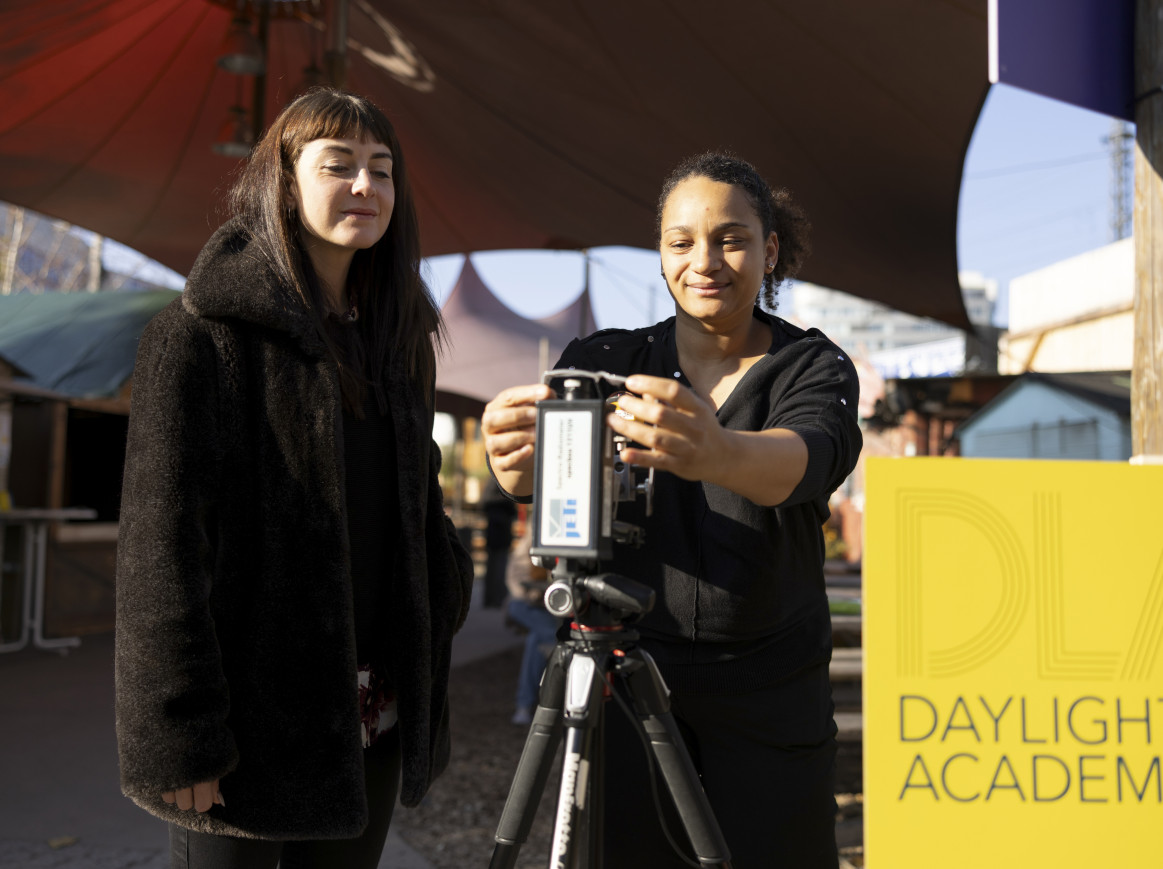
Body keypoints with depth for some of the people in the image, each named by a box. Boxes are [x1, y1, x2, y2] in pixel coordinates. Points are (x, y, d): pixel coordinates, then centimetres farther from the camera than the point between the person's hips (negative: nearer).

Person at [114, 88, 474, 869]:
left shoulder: (396, 343, 12)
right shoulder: (203, 335, -7)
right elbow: (162, 543, -13)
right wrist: (176, 734, -16)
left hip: (372, 716, 6)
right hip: (252, 713, -5)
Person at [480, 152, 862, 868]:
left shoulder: (818, 368, -2)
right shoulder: (606, 361, 2)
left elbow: (804, 460, -25)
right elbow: (541, 458, -17)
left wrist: (716, 453, -48)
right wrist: (519, 457, -42)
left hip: (770, 705, 0)